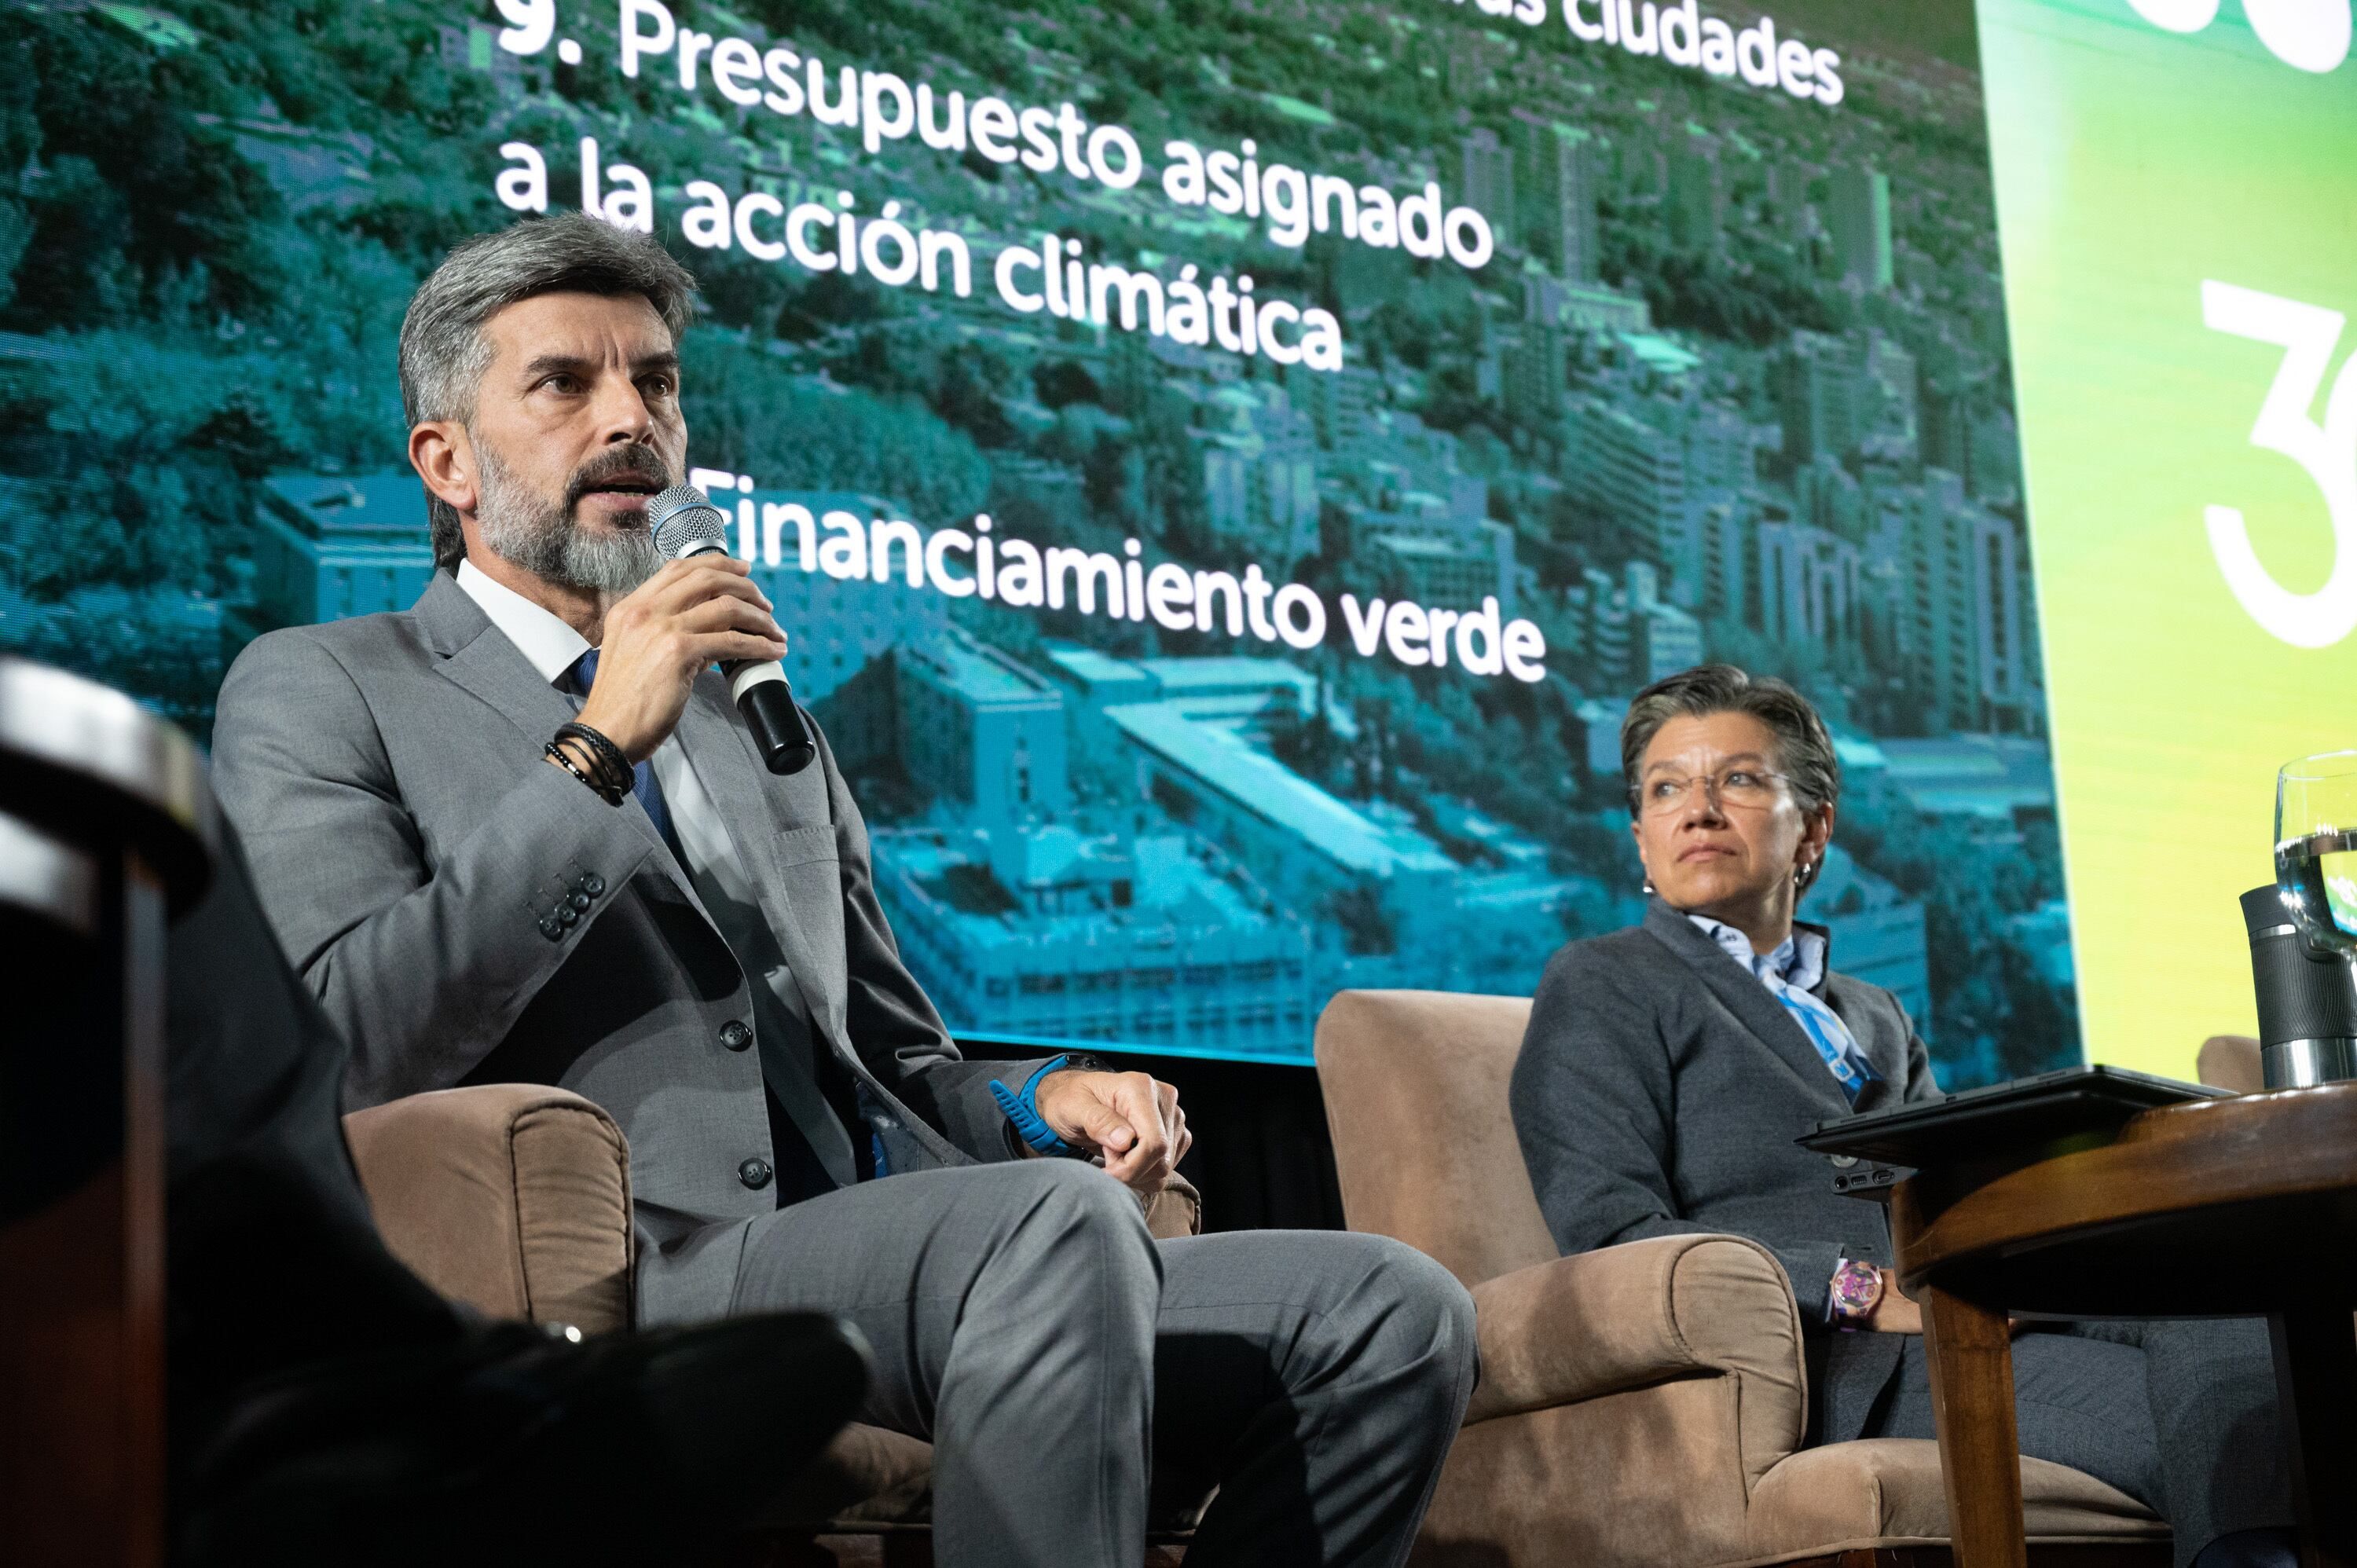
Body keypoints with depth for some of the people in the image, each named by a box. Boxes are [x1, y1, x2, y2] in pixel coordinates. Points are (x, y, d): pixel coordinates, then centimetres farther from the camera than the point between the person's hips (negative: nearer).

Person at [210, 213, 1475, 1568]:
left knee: (1398, 1318, -11)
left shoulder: (759, 729, 29)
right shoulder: (319, 692, 9)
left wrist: (1038, 1102, 7)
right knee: (1056, 1223, -35)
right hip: (622, 1285, -7)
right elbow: (340, 1045, -9)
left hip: (876, 1274, 7)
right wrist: (599, 750, -11)